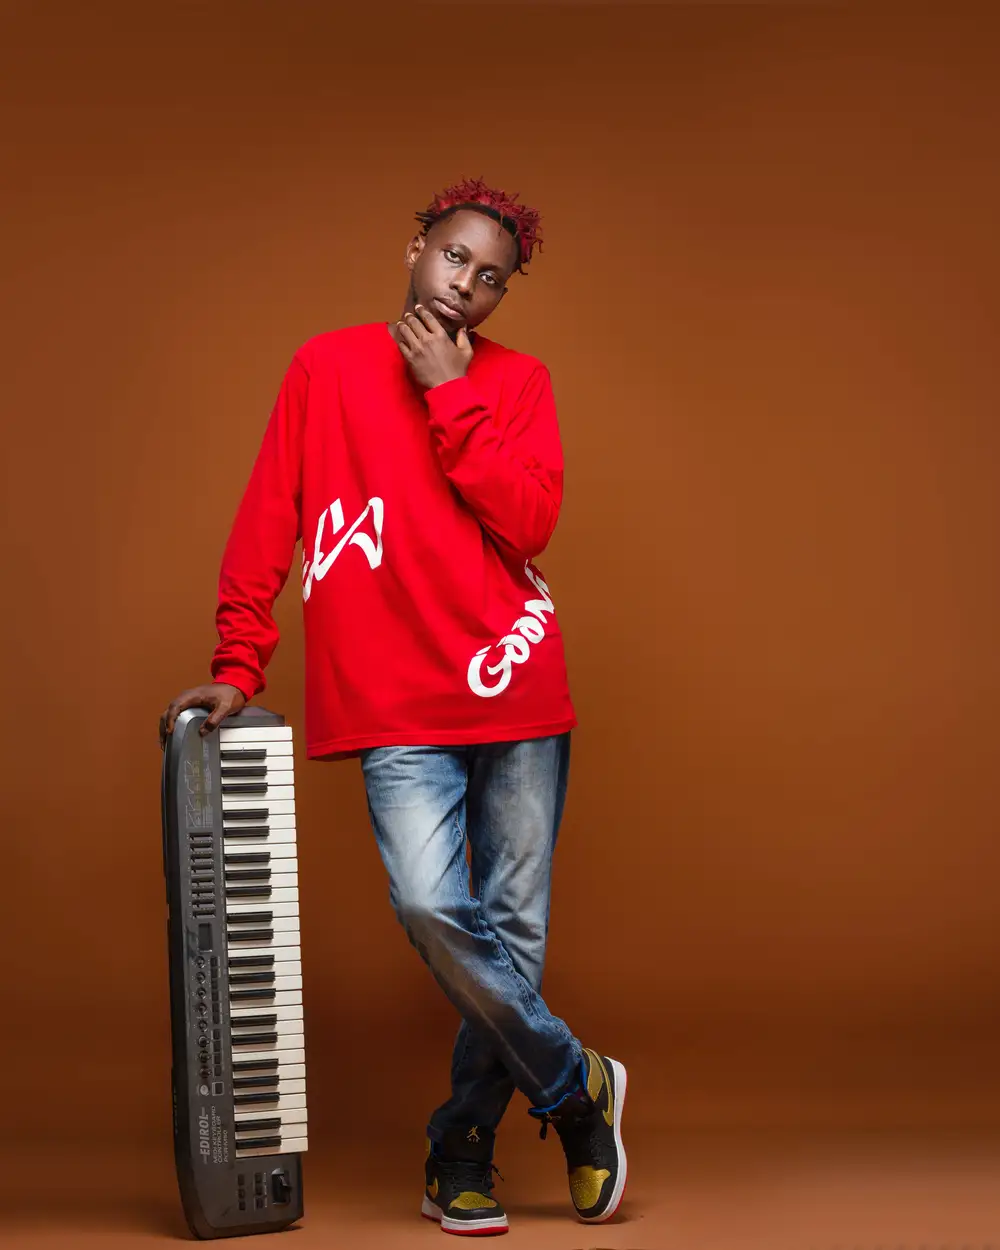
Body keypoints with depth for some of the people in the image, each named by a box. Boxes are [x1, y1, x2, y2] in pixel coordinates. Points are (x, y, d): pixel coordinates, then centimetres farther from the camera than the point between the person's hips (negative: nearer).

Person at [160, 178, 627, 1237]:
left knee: (511, 926, 2)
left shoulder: (518, 383, 10)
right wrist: (238, 665, 3)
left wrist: (450, 397, -7)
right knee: (429, 906, -18)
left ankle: (460, 1152, 19)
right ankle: (575, 1086, 4)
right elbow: (266, 524, 7)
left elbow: (529, 522, -5)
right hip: (396, 702, -1)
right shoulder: (327, 367, 8)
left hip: (516, 688, 2)